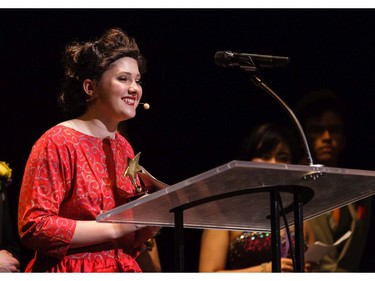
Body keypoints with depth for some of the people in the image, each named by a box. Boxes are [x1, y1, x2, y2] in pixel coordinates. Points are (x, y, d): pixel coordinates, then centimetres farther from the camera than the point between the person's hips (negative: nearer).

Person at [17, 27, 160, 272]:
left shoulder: (124, 148, 12)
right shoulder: (58, 143, -8)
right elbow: (33, 227, -17)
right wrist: (114, 227, -18)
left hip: (124, 270, 5)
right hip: (72, 271, -5)